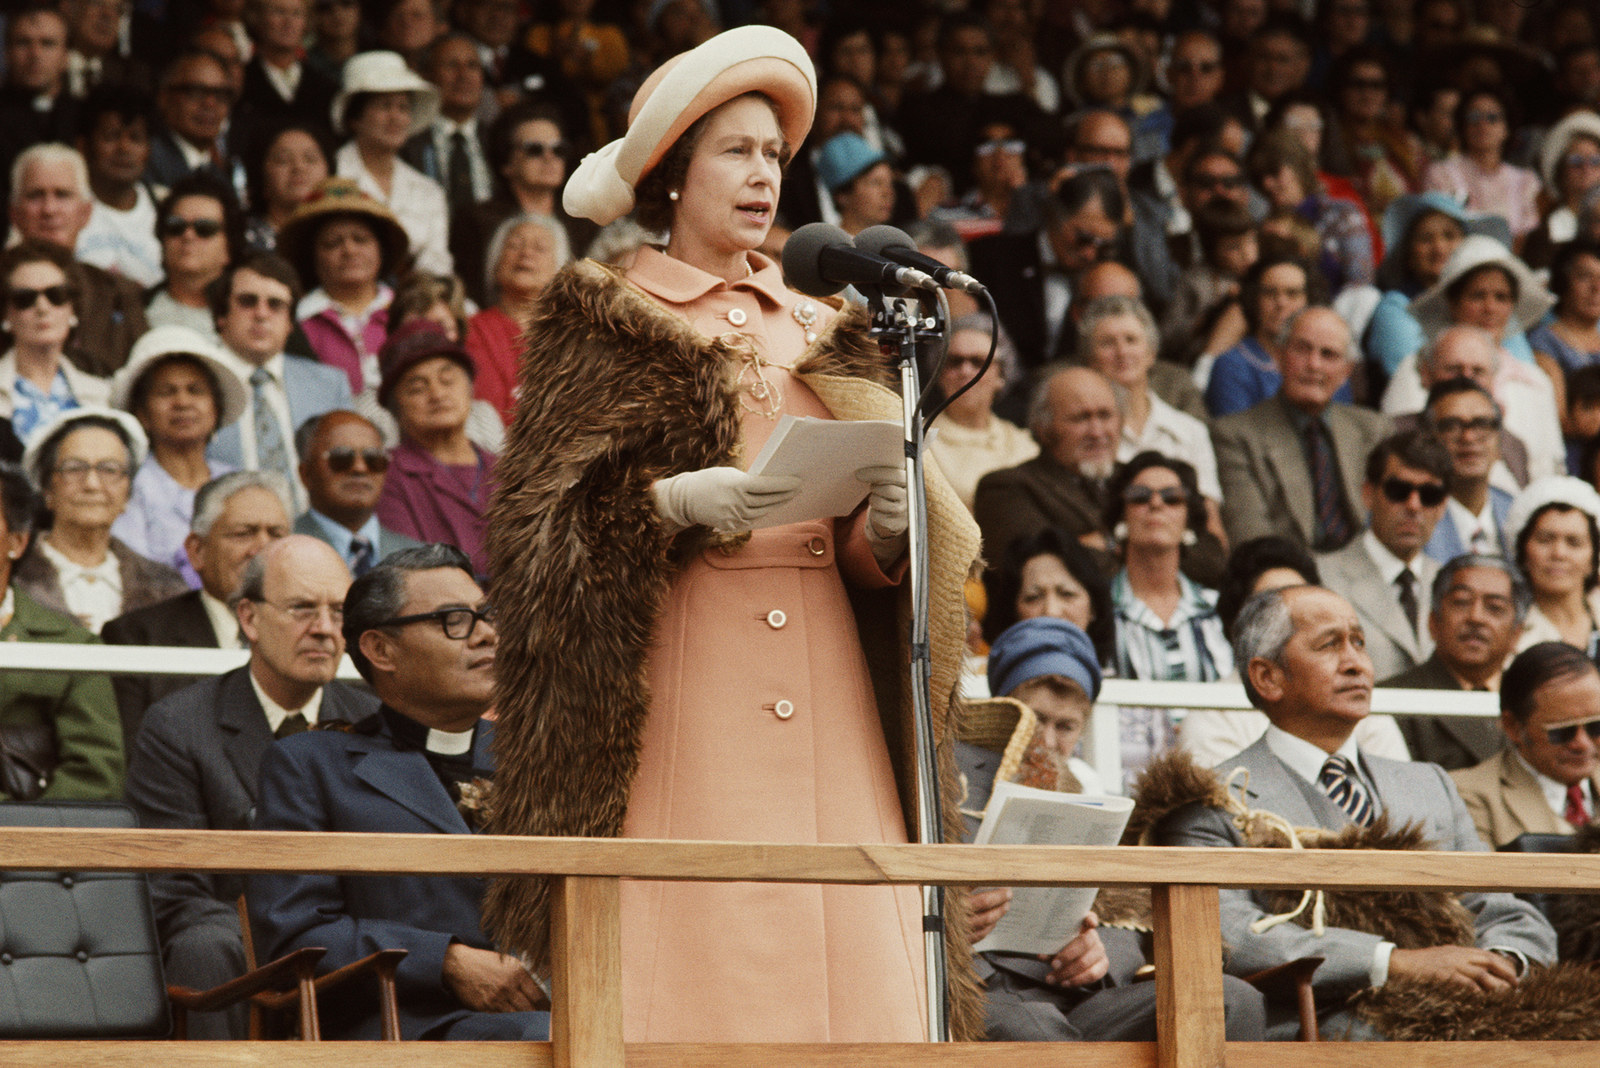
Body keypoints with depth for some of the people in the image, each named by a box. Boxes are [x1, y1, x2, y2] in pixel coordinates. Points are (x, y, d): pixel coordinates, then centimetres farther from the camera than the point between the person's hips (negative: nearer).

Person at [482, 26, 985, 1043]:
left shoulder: (817, 336, 21)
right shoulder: (608, 327, 7)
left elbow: (867, 553, 18)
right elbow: (545, 519, -2)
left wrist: (883, 528, -4)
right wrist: (673, 504, -17)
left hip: (821, 655, 5)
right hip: (675, 670, -4)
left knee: (850, 959, -6)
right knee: (690, 960, -12)